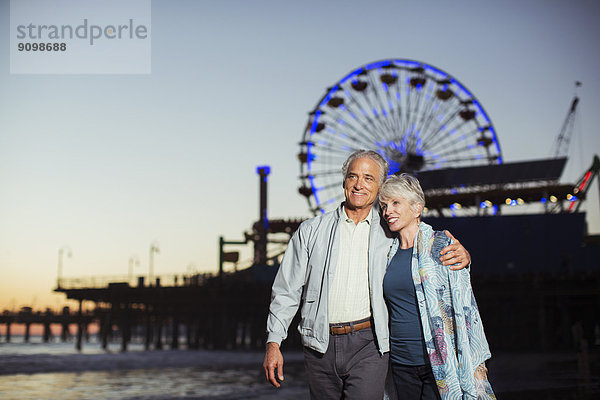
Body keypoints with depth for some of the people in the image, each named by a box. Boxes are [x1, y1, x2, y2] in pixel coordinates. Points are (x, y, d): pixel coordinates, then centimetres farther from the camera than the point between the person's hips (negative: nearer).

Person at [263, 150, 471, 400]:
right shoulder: (311, 231, 8)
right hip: (321, 347, 2)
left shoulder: (389, 233, 7)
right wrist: (273, 342, 1)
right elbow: (287, 291, 9)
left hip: (368, 344, -1)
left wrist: (460, 255, -8)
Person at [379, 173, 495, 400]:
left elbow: (465, 308, -6)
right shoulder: (390, 254, 10)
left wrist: (472, 365, -10)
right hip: (401, 364, 5)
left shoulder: (443, 246, -5)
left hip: (440, 366, -5)